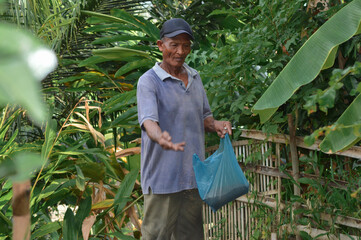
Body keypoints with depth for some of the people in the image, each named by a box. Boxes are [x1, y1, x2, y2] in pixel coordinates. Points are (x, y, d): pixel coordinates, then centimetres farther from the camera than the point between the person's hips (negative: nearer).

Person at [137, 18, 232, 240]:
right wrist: (161, 138, -46)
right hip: (163, 177, -6)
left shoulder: (195, 77, 12)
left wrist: (215, 125, -5)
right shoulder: (149, 81, -10)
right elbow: (148, 121, -24)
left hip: (193, 174, 6)